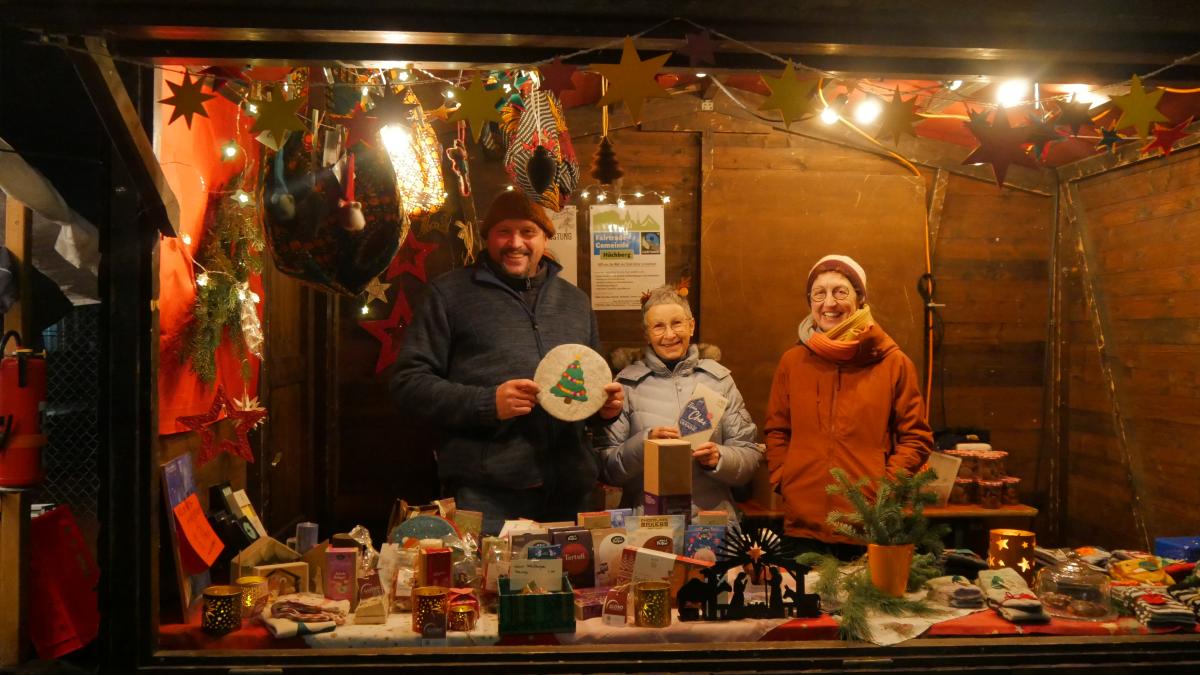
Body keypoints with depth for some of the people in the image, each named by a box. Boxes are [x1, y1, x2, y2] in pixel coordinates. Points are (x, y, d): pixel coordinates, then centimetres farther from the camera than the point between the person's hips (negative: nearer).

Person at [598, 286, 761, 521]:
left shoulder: (719, 379, 11)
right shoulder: (628, 383, 7)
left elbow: (750, 456, 11)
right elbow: (607, 467, 4)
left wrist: (718, 458, -8)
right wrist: (645, 442, -11)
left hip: (712, 514, 1)